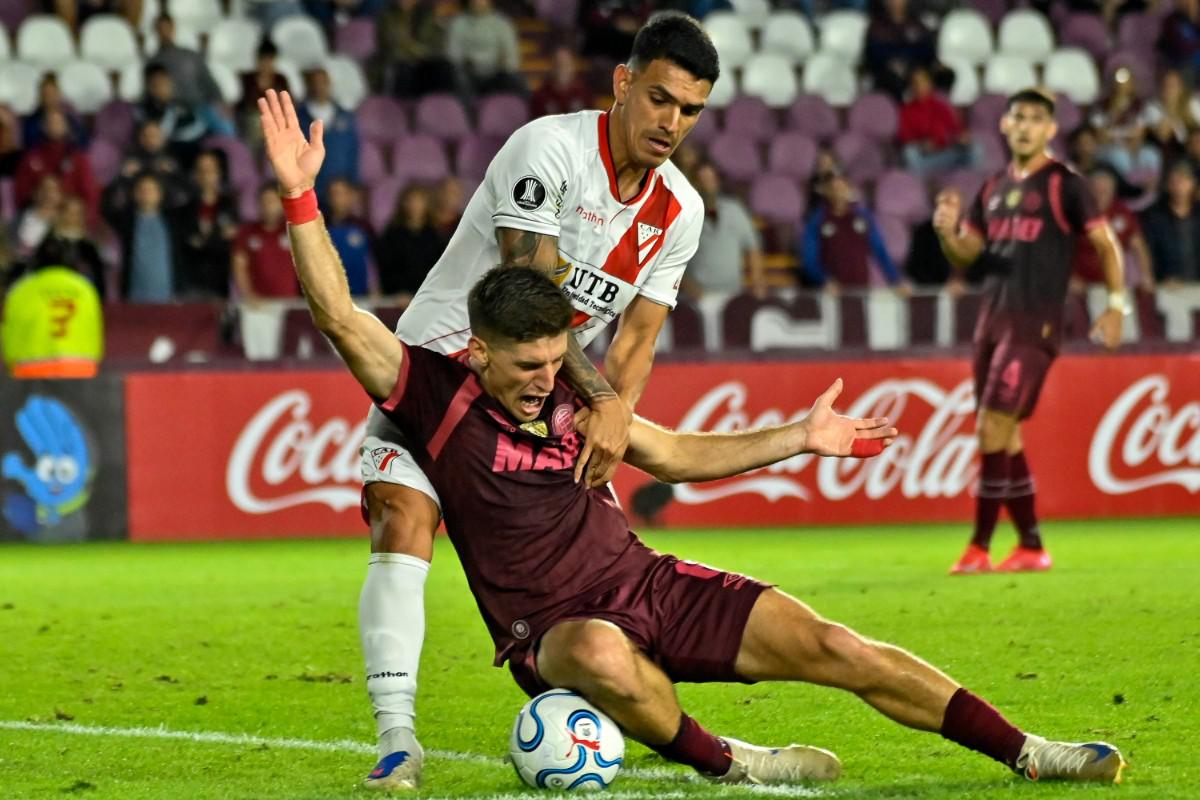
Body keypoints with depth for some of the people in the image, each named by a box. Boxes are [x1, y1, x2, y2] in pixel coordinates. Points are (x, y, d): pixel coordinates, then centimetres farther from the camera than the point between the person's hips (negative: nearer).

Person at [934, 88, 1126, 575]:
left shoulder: (1064, 185, -4)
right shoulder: (994, 188, 15)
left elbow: (1105, 244, -2)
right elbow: (965, 255, 15)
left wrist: (1116, 305, -10)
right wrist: (947, 230, -6)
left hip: (1035, 324, -7)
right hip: (993, 318, 7)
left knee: (992, 430, -13)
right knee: (1004, 436, 8)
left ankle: (980, 547, -8)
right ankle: (1032, 547, 16)